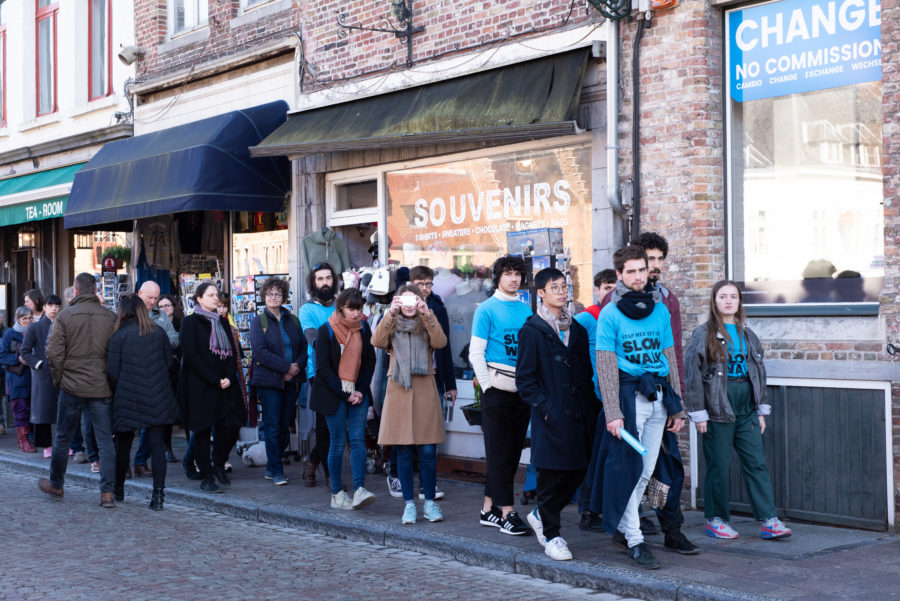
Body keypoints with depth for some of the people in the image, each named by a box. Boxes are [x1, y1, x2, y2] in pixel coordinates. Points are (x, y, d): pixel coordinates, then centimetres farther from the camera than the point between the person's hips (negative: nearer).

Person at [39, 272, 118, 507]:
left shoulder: (65, 316, -5)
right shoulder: (111, 317, -1)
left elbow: (54, 353, -7)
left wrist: (58, 379, 7)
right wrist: (112, 379, 9)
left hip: (72, 387, -1)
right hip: (103, 389, 1)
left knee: (62, 437, 15)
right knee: (106, 441, 3)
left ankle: (55, 485, 29)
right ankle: (108, 493, 0)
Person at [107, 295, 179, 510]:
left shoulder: (118, 337, -7)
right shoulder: (159, 333, 2)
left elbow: (112, 372, -6)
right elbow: (169, 363, 7)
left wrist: (117, 390, 13)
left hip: (128, 397, -2)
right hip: (158, 397, 2)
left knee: (124, 443, 14)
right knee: (157, 444, 1)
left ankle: (118, 489, 29)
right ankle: (159, 493, -7)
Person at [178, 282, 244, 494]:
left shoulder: (222, 322, 16)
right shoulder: (191, 322, -3)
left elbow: (233, 352, 12)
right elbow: (191, 355, -11)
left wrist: (228, 377, -5)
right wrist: (214, 380, -14)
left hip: (225, 386, 5)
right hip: (200, 387, -5)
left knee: (231, 425, -3)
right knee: (203, 430, -1)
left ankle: (218, 464, 19)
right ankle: (206, 476, 6)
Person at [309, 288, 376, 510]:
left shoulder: (363, 329, 6)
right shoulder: (326, 331, -6)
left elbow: (370, 362, 9)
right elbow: (323, 368, -8)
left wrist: (361, 391, -4)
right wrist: (345, 394, -12)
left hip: (358, 393, 3)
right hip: (333, 394, -3)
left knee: (358, 439, -8)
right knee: (338, 442, 0)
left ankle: (359, 490, -15)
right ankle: (337, 495, 8)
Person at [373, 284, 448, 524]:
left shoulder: (427, 324, 10)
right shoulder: (392, 325, 10)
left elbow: (440, 342, -12)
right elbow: (377, 341, -12)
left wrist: (426, 314, -20)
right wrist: (390, 313, -21)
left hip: (425, 389, 0)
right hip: (398, 391, 0)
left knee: (428, 450, -2)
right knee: (403, 451, 2)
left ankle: (430, 502, 10)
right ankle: (409, 504, 10)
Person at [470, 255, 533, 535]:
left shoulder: (526, 310, 13)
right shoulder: (487, 309, -3)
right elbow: (476, 353, -5)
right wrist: (488, 386, -11)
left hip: (522, 390, 6)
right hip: (497, 387, -6)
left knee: (513, 451, 8)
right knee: (500, 452, -4)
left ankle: (489, 507, 16)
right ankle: (506, 512, -2)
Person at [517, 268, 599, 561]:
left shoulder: (577, 329, 15)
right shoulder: (532, 331, -3)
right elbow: (524, 379, -6)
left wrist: (591, 407, 8)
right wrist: (544, 407, -14)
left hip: (578, 415, 6)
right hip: (551, 417, -6)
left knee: (576, 473, 8)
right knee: (551, 476, -1)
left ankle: (541, 515, 29)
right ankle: (551, 536, 13)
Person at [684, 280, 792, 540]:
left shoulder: (748, 335, 13)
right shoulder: (703, 335, -3)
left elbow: (758, 371, 18)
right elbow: (693, 374, -5)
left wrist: (761, 410, 14)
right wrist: (698, 414, -9)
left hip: (746, 411, 5)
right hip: (718, 411, -4)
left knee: (757, 464, 1)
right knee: (718, 467, 2)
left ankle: (769, 521, 1)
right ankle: (715, 520, 14)